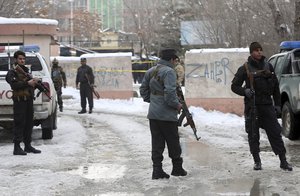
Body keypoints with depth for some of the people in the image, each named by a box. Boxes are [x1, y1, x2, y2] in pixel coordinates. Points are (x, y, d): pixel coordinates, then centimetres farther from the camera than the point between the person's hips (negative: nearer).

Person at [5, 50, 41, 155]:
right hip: (20, 100, -8)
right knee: (19, 123, -8)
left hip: (29, 100, 8)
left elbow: (30, 82, 24)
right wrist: (27, 83, -22)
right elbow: (14, 85, -18)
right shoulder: (12, 72, -4)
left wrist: (34, 82, 1)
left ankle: (28, 146, 18)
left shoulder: (26, 70, 20)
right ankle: (17, 147, -7)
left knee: (29, 123, 11)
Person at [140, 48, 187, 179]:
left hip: (153, 114, 7)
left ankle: (157, 170, 6)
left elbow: (143, 90, 17)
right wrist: (177, 105, -10)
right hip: (167, 115, -7)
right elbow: (170, 93, -24)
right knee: (173, 142, 7)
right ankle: (177, 168, 17)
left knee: (157, 143, 9)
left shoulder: (150, 71, 11)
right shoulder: (169, 72, -15)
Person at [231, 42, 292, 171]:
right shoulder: (245, 68, 0)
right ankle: (257, 161, 13)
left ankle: (283, 161, 0)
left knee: (275, 132, -2)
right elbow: (234, 86, 4)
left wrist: (277, 104, 9)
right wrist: (245, 91, -16)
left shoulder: (268, 67, 10)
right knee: (253, 135, 2)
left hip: (267, 105, 2)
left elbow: (275, 87, 15)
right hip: (252, 105, -2)